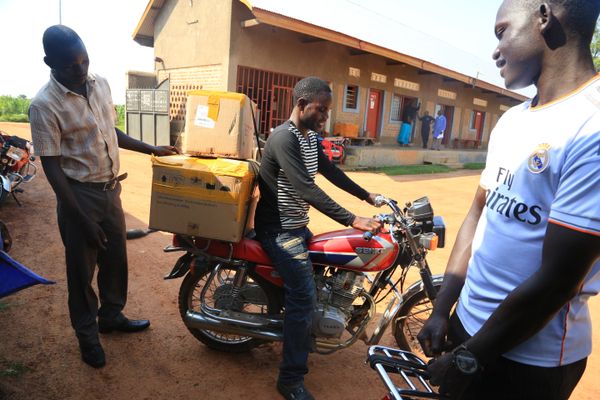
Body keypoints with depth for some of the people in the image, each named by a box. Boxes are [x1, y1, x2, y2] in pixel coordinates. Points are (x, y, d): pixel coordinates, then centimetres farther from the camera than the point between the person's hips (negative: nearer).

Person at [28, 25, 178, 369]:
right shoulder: (45, 105, -18)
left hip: (111, 189, 6)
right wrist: (83, 219, -18)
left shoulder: (101, 84, 1)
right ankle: (87, 334, 32)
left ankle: (111, 316, 41)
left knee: (116, 258, 18)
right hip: (79, 196, -6)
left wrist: (152, 149, 9)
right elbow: (52, 166, -17)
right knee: (82, 269, 10)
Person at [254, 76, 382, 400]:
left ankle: (303, 337, 46)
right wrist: (352, 220, -35)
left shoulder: (311, 137, 8)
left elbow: (331, 172, 15)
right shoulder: (283, 139, -23)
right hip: (279, 229, -10)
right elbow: (307, 190, -31)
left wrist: (368, 196, 13)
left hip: (298, 225, 10)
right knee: (304, 297, -15)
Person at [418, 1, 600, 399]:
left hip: (529, 357, -6)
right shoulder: (511, 119, 4)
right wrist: (442, 309, 3)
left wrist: (469, 359, -14)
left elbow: (556, 281, -24)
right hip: (468, 322, 7)